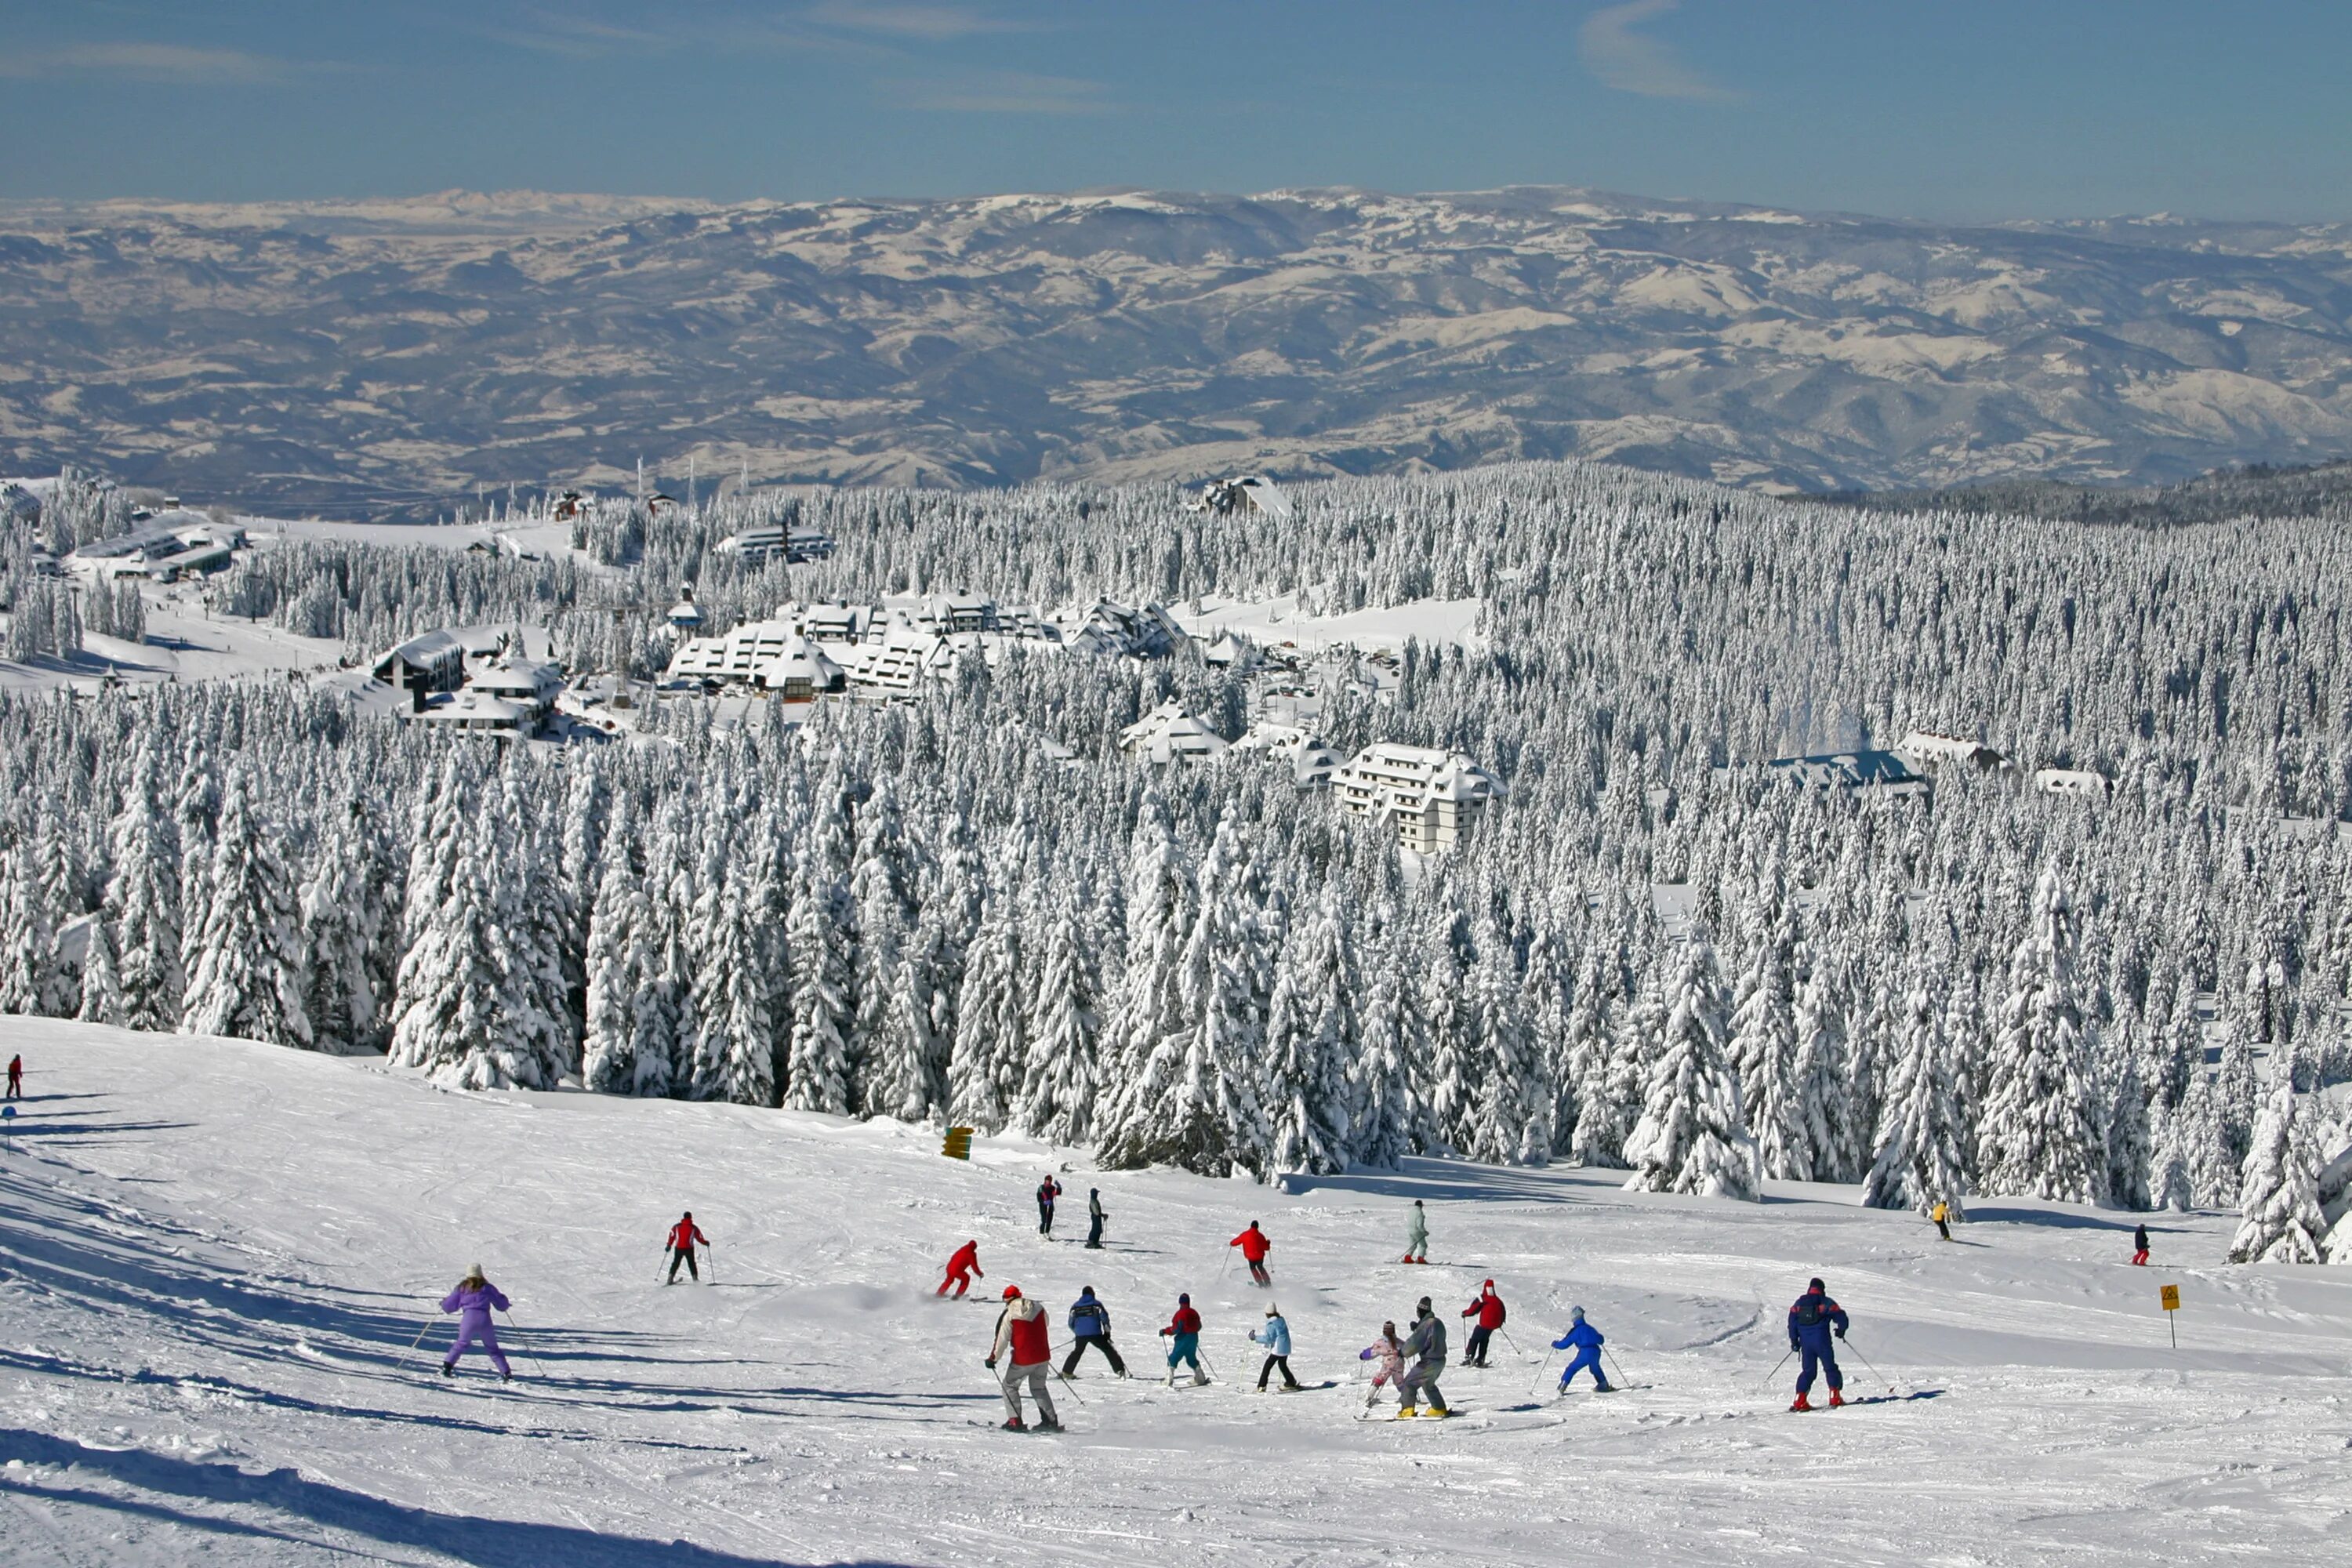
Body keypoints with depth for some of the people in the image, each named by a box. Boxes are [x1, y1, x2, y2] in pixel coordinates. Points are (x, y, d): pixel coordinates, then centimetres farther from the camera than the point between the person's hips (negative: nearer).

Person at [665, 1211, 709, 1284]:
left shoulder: (677, 1226, 3)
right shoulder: (694, 1228, -2)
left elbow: (672, 1236, 1)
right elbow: (700, 1238, 3)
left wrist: (669, 1245, 11)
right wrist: (706, 1243, 20)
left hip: (678, 1248, 2)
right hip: (689, 1249, -2)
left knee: (675, 1264, 13)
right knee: (691, 1264, 10)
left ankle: (670, 1279, 8)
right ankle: (695, 1279, 1)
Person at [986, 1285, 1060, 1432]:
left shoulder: (1008, 1315, -12)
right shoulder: (1039, 1308, 1)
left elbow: (1002, 1340, -11)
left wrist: (993, 1359, -1)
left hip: (1022, 1360, -5)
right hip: (1042, 1356, 5)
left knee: (1010, 1386, 12)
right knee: (1039, 1389, 21)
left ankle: (1015, 1421, 3)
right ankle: (1050, 1421, 16)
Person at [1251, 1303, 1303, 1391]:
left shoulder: (1271, 1324, -17)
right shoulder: (1281, 1320, 7)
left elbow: (1268, 1338, -18)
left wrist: (1255, 1338, -12)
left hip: (1277, 1349, -8)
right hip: (1286, 1348, 8)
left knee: (1267, 1366, -1)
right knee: (1283, 1365, 26)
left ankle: (1261, 1386, -4)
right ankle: (1291, 1383, 31)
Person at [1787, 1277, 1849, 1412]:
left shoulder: (1799, 1303, 11)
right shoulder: (1827, 1303, 0)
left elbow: (1792, 1322, 8)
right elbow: (1841, 1317, -1)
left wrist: (1794, 1341, 14)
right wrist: (1840, 1331, 18)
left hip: (1805, 1343, 4)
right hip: (1822, 1342, -4)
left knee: (1808, 1371, 11)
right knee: (1830, 1368, 7)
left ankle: (1800, 1401, 1)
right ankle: (1835, 1397, -2)